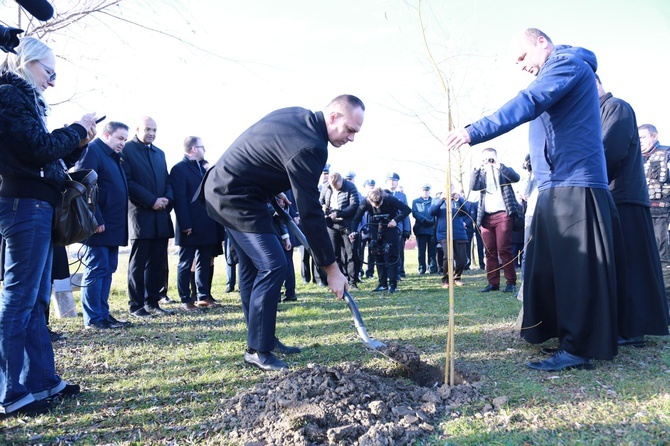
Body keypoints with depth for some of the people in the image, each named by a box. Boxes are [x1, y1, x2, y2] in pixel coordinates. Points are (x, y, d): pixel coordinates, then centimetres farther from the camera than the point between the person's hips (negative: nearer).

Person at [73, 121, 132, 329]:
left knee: (108, 269, 11)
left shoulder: (113, 157, 20)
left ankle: (103, 313, 18)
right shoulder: (92, 150, -8)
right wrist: (96, 220, -20)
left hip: (112, 226, 9)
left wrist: (120, 224, 13)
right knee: (97, 269, -5)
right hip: (99, 226, -9)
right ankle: (93, 318, 2)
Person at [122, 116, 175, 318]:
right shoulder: (127, 149, -2)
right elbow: (128, 181, -11)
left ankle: (152, 302, 16)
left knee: (157, 262, 7)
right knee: (138, 262, 0)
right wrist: (151, 201, -16)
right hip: (140, 214, -6)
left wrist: (167, 199, -3)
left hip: (161, 215, 6)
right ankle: (136, 305, 8)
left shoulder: (159, 153, 20)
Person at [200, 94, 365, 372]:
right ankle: (258, 349, -2)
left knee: (253, 265, 14)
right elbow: (310, 214, -25)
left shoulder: (299, 115, 3)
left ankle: (261, 337, 24)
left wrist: (275, 192, 19)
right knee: (273, 266, -11)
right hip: (237, 198, -10)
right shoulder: (308, 148, -26)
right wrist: (331, 268, -19)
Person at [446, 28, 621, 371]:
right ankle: (554, 330, 21)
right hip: (554, 188, 10)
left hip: (575, 185, -10)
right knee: (546, 264, 11)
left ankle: (578, 348, -4)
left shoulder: (568, 63, -5)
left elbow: (528, 104, -22)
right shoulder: (552, 75, 25)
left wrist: (474, 132, -29)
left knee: (577, 267, -8)